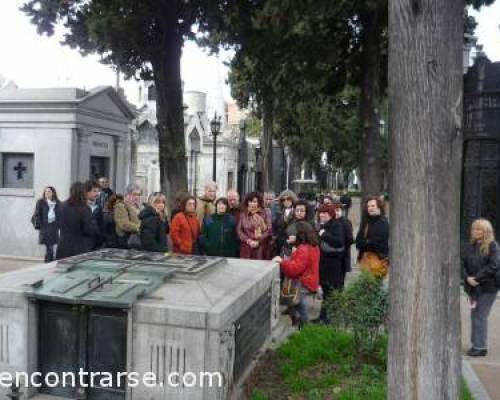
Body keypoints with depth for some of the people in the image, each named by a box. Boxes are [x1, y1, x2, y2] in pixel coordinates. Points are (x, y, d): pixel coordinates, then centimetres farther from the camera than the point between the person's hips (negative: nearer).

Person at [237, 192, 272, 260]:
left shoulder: (265, 213, 4)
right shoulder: (243, 214, 7)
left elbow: (269, 230, -2)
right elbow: (239, 231, 3)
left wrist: (258, 241, -9)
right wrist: (248, 241, -10)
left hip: (262, 248, -1)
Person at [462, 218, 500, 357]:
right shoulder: (469, 247, 9)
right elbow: (462, 264, 5)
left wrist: (477, 278, -17)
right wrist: (467, 278, -12)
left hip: (487, 288, -6)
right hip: (473, 287, 6)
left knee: (481, 316, -3)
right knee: (474, 315, 10)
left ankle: (481, 347, 6)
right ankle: (476, 344, 19)